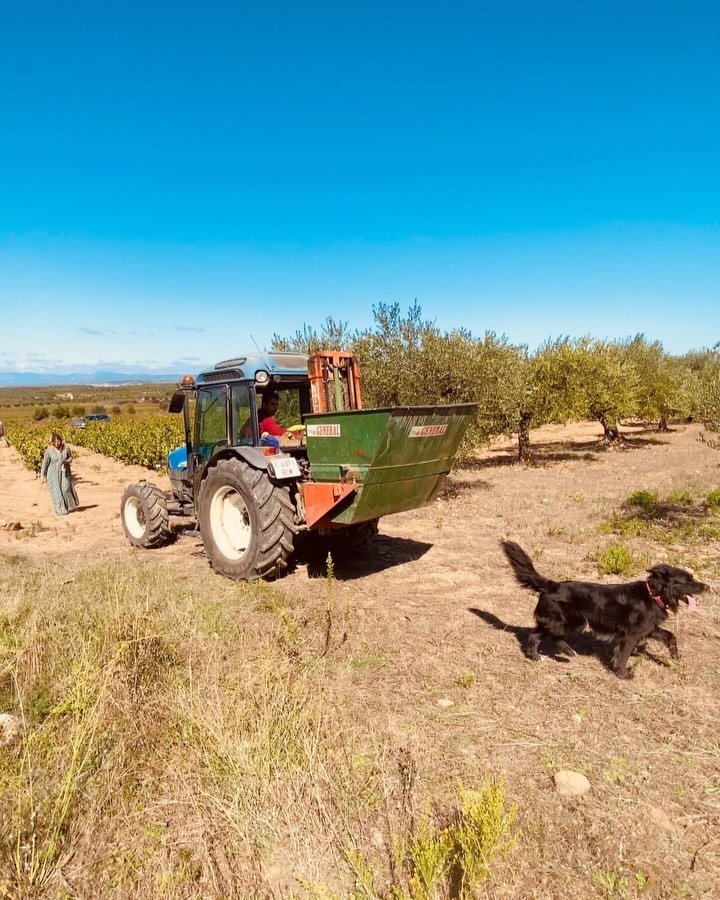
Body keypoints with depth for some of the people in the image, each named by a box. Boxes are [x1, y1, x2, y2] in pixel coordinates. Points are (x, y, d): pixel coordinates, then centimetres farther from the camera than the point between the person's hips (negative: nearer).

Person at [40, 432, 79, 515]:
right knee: (56, 491, -1)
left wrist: (66, 461, -16)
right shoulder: (49, 450, -15)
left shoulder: (66, 448, -10)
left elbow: (70, 457, 6)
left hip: (64, 472, 1)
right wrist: (43, 475, -2)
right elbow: (45, 463, -6)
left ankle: (70, 506, 17)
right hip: (53, 473, -1)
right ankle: (60, 509, 8)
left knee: (66, 489, -4)